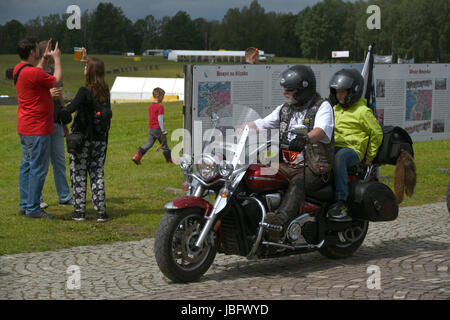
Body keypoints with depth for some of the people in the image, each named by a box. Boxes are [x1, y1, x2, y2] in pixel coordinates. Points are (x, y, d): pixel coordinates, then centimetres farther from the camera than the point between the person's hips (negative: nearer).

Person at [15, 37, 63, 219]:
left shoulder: (19, 69, 9)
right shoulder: (32, 72, -21)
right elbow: (57, 81, -10)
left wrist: (44, 58, 24)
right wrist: (57, 59, 1)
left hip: (24, 128, 10)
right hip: (37, 129, -10)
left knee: (27, 166, 14)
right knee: (38, 169, -5)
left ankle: (25, 205, 20)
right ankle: (33, 209, -2)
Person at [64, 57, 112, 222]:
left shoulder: (84, 91, -15)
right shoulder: (105, 92, 3)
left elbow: (71, 108, -28)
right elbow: (108, 114, 8)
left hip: (82, 138, -5)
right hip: (100, 139, 5)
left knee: (78, 175, 5)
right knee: (98, 174, 11)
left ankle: (79, 211, 7)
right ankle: (101, 212, 9)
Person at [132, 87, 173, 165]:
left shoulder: (151, 106, 12)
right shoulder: (160, 106, -14)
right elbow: (160, 119, -20)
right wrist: (163, 130, -19)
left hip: (151, 129, 7)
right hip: (158, 129, -7)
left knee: (149, 144, 10)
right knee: (164, 144, 6)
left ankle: (137, 156, -6)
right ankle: (169, 159, 17)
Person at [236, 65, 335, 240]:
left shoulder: (322, 106, -1)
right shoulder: (285, 109, 21)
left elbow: (322, 130, -21)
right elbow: (260, 124, 20)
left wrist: (305, 139, -43)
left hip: (313, 168, -7)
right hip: (286, 165, 7)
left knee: (297, 183, -38)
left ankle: (281, 220, -61)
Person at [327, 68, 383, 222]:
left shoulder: (362, 111, -1)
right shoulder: (336, 109, 21)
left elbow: (377, 133, 3)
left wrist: (369, 157, 6)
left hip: (353, 149, -7)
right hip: (334, 148, 7)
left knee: (339, 158, -41)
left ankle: (341, 203, -44)